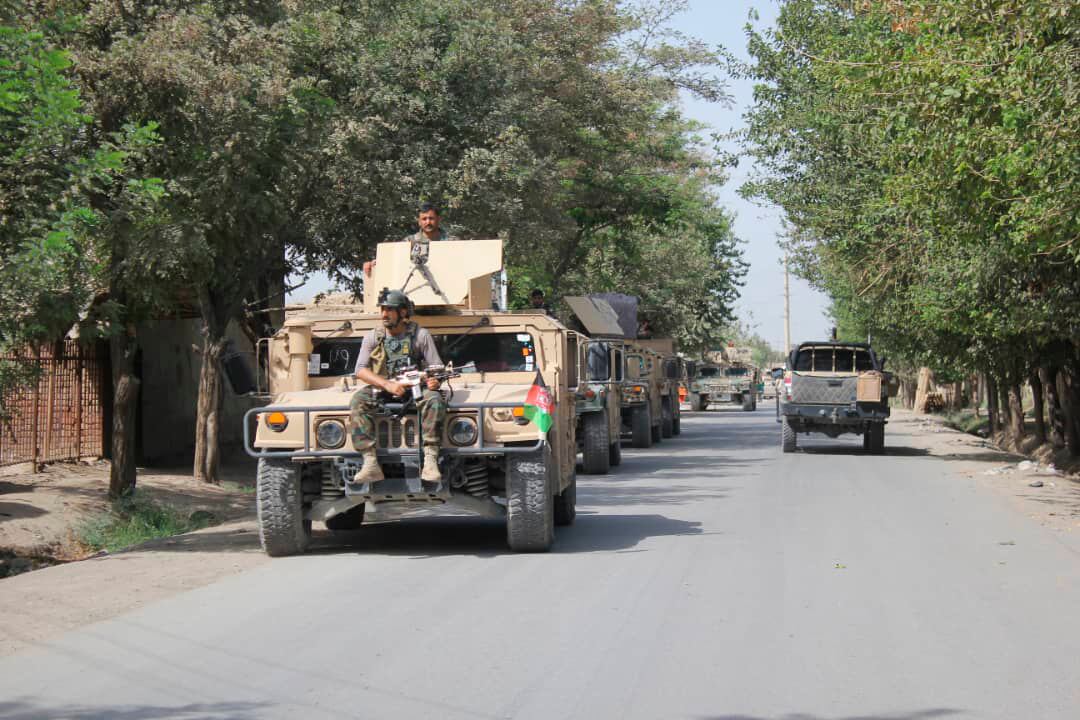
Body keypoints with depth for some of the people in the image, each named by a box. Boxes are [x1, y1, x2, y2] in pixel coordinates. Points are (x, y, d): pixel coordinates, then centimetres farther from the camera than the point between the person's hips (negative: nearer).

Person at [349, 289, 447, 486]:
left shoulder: (420, 335, 1)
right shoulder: (373, 337, 4)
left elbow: (436, 368, 0)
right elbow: (360, 370, -3)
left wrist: (435, 380, -25)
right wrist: (388, 384, -19)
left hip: (415, 388, -1)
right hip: (382, 389, 1)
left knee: (434, 398, -33)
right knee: (358, 400, -28)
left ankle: (430, 460, -37)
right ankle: (371, 464, -35)